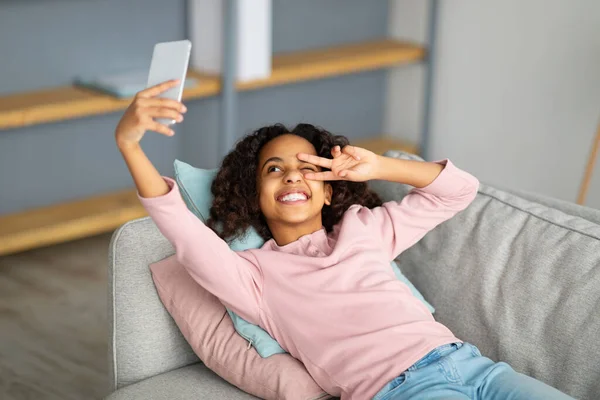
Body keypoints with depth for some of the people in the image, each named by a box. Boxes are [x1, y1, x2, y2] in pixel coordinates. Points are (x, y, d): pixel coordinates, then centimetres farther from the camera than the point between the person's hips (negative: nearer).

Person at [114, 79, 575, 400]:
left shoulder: (364, 228, 26)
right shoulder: (256, 274, 13)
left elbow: (460, 189, 28)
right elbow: (179, 226, -4)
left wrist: (377, 167, 16)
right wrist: (129, 143, -16)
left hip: (465, 360, 5)